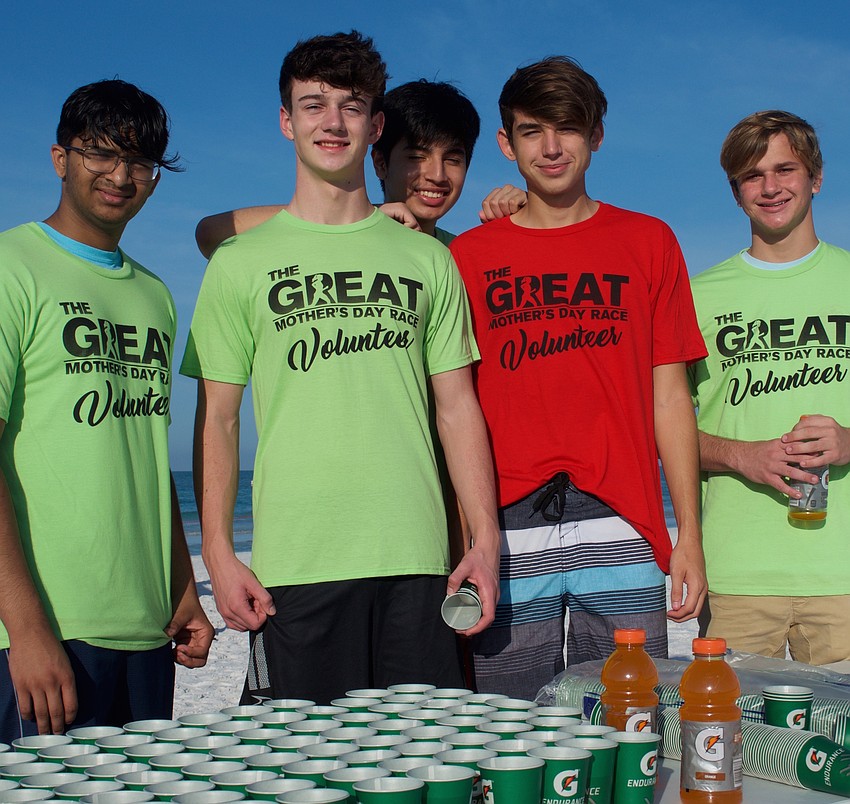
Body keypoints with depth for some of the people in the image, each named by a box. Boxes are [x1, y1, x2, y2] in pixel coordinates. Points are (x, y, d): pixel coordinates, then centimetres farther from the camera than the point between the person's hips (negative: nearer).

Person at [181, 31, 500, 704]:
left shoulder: (427, 258, 12)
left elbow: (458, 408, 11)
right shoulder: (240, 262, 8)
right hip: (293, 566, -1)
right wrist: (218, 553, -2)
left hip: (416, 561, 2)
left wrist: (486, 540, 3)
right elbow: (217, 420, 7)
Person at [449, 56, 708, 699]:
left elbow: (669, 397, 10)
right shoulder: (468, 256, 11)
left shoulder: (648, 242, 13)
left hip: (622, 530, 0)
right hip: (509, 532, 0)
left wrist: (690, 537, 3)